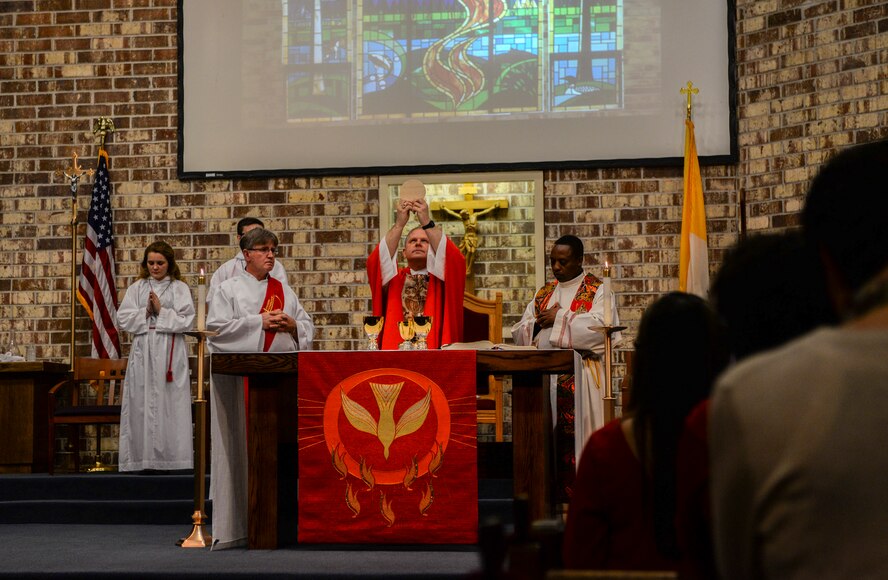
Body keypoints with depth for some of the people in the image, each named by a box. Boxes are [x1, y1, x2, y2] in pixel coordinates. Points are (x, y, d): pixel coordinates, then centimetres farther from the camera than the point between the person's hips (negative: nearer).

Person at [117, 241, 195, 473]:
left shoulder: (180, 289, 6)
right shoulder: (136, 288, 12)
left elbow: (186, 321, -4)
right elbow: (123, 319, 4)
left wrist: (161, 310, -8)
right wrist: (146, 312, -7)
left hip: (170, 353, -2)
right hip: (143, 352, 2)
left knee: (170, 403, -5)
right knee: (142, 403, -1)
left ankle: (168, 457, -2)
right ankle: (143, 458, 2)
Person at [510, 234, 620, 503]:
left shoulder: (598, 290, 4)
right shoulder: (543, 293, 20)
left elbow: (600, 326, -15)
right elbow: (519, 333, 16)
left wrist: (559, 318, -8)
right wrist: (538, 322, -5)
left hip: (579, 378, -5)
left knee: (574, 438, -10)